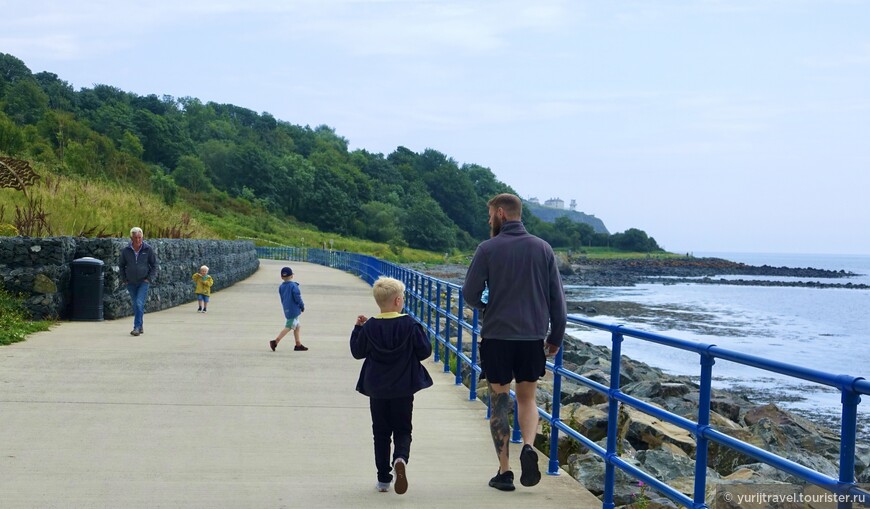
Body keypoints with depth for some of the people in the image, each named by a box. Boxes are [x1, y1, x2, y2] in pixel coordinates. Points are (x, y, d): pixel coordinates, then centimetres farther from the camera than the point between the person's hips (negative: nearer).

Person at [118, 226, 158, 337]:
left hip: (143, 282, -3)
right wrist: (124, 279, 4)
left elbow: (154, 265, 3)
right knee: (135, 305, 10)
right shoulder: (125, 250, -4)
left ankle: (137, 327, -13)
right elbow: (121, 265, 10)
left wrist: (149, 278, -4)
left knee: (139, 304, -15)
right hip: (131, 283, 3)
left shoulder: (148, 249, -6)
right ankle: (140, 327, 23)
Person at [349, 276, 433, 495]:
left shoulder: (369, 327, -5)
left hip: (377, 389, 2)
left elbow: (357, 352, 5)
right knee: (402, 430, 8)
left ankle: (383, 479, 13)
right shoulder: (410, 325, -9)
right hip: (403, 388, -1)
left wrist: (358, 327, 14)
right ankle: (400, 459, -23)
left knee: (380, 432, 11)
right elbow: (425, 350, -5)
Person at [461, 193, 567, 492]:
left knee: (500, 402, 9)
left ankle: (504, 472, 10)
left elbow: (469, 294, -5)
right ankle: (529, 447, -8)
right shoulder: (543, 248, 4)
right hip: (532, 337, 3)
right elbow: (557, 297, 5)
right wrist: (556, 336, 13)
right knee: (527, 399, 18)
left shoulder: (488, 249, -6)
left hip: (496, 337, -2)